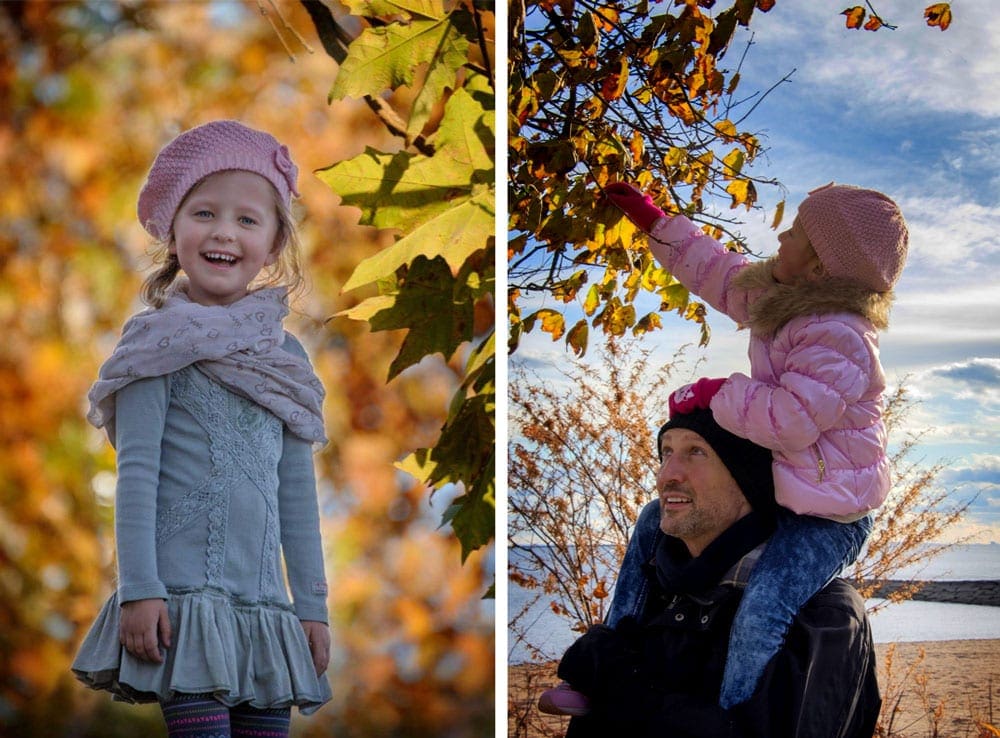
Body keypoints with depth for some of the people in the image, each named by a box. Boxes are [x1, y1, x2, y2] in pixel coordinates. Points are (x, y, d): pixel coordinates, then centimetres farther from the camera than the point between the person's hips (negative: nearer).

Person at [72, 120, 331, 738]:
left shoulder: (287, 355, 14)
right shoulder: (160, 343, -1)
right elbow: (136, 473, -5)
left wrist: (313, 605, 13)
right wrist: (139, 590, -12)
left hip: (263, 601, 5)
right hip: (184, 591, -5)